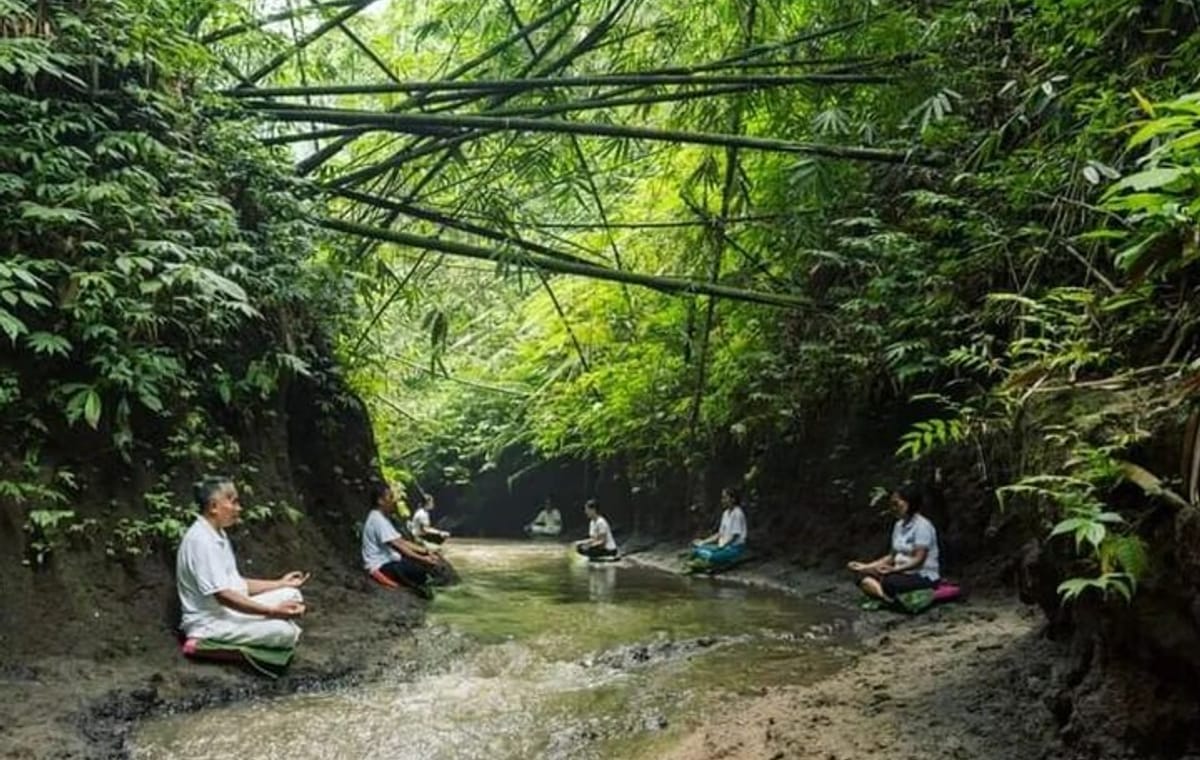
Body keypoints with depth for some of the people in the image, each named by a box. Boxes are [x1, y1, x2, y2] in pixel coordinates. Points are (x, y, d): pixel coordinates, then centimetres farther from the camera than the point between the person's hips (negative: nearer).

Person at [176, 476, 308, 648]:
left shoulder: (218, 536, 11)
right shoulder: (201, 541, -21)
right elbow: (223, 595, -27)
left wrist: (281, 583, 14)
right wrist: (272, 611, -29)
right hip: (211, 621, -10)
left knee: (291, 594, 5)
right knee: (285, 631, -24)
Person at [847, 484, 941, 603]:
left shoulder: (922, 525, -13)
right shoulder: (899, 525, 12)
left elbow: (918, 560, -20)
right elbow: (892, 556, 13)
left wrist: (893, 569, -31)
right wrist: (865, 566, 4)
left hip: (924, 577, -8)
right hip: (903, 574, 9)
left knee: (889, 582, -37)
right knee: (864, 578, -12)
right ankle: (887, 597, -33)